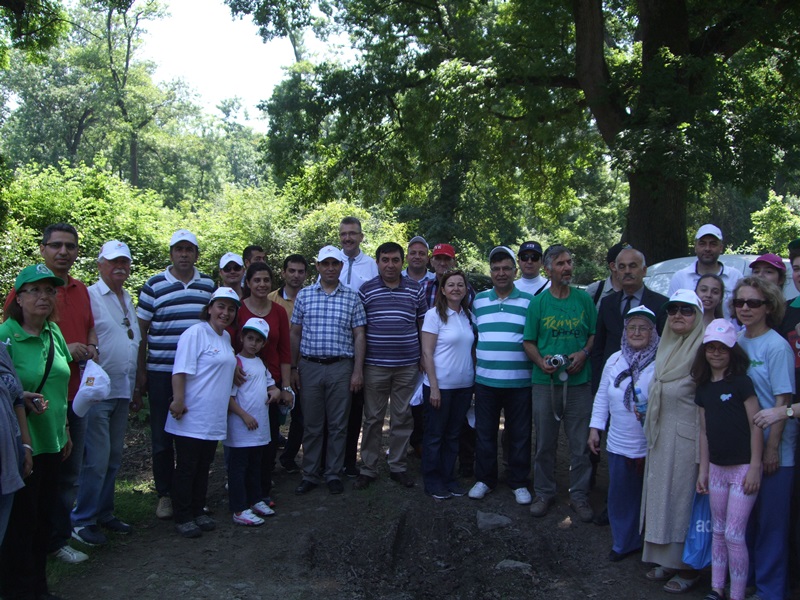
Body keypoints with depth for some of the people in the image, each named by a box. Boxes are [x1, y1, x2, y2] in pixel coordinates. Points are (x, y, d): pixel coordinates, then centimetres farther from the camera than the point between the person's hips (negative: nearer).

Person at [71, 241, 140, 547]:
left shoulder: (128, 299, 16)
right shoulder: (89, 297, -9)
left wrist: (136, 389, 20)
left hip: (123, 391, 8)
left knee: (113, 457, 14)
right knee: (97, 459, -5)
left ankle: (104, 512, 26)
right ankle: (82, 521, 8)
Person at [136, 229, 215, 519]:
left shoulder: (208, 285, 8)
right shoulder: (154, 286, -2)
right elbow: (141, 331, 0)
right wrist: (140, 373, -3)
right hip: (161, 373, -2)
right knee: (163, 436, 6)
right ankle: (164, 495, 19)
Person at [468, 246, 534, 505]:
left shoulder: (529, 301, 1)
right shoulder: (479, 301, 8)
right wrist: (474, 369, 8)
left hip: (519, 381, -2)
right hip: (485, 380, 2)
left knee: (519, 435, 7)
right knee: (485, 433, 10)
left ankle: (519, 482, 22)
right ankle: (484, 479, 25)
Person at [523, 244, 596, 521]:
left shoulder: (584, 299, 5)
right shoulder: (538, 302, 4)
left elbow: (595, 334, 9)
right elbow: (528, 342, 6)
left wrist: (584, 353, -9)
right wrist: (541, 361, -11)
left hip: (579, 382, 0)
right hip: (545, 382, 0)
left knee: (580, 443, 5)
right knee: (545, 442, 9)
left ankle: (579, 495, 20)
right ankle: (544, 493, 24)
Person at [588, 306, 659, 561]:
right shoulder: (614, 360, 6)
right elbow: (602, 396, 11)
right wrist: (594, 428, 9)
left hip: (653, 446, -4)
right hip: (619, 444, 4)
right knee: (621, 496, 13)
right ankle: (624, 542, 31)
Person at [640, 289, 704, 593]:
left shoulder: (703, 348, -12)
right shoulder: (666, 346, 13)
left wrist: (704, 444, -18)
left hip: (687, 434, -8)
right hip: (661, 433, 8)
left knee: (684, 497, 0)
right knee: (661, 493, 12)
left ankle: (689, 567, 14)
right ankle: (667, 559, 25)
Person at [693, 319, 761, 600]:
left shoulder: (741, 382, -10)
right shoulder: (704, 388, 7)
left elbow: (756, 426, -11)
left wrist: (755, 467, -14)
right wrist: (703, 470, 11)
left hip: (743, 468, -6)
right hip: (717, 468, 6)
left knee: (734, 534, -4)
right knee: (718, 531, 14)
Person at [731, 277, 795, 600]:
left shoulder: (777, 347, -13)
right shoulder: (737, 341, 4)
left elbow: (783, 401, -13)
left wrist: (772, 448, -14)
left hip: (773, 447, -6)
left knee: (771, 519, 4)